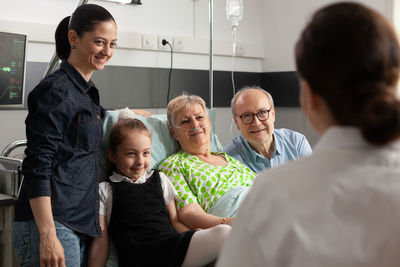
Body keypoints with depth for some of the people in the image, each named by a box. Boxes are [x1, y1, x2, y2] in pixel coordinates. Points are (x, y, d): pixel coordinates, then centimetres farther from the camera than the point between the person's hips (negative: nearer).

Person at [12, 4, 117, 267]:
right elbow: (38, 167, -17)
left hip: (78, 224, 9)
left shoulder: (88, 92, 16)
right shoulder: (54, 90, -11)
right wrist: (47, 236, -21)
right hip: (51, 224, -9)